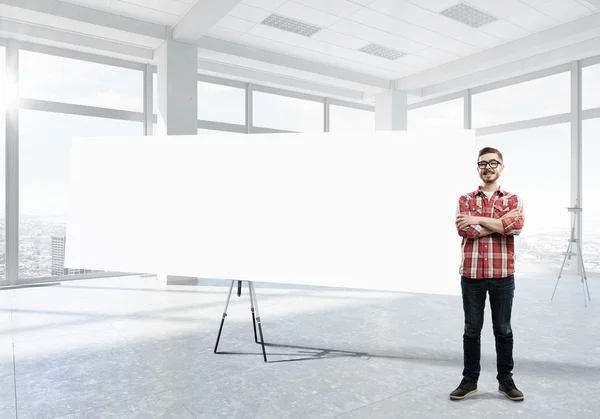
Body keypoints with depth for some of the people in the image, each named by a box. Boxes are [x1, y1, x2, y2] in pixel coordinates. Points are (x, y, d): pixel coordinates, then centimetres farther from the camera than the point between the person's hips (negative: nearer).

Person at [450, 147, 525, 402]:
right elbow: (464, 230, -11)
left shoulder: (512, 199, 7)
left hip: (502, 275, 0)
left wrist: (479, 220, -15)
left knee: (503, 330, 12)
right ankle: (469, 380, 22)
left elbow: (517, 226, -14)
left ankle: (505, 380, 28)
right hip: (471, 274, 0)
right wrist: (500, 222, -12)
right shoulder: (465, 200, 6)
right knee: (471, 330, 9)